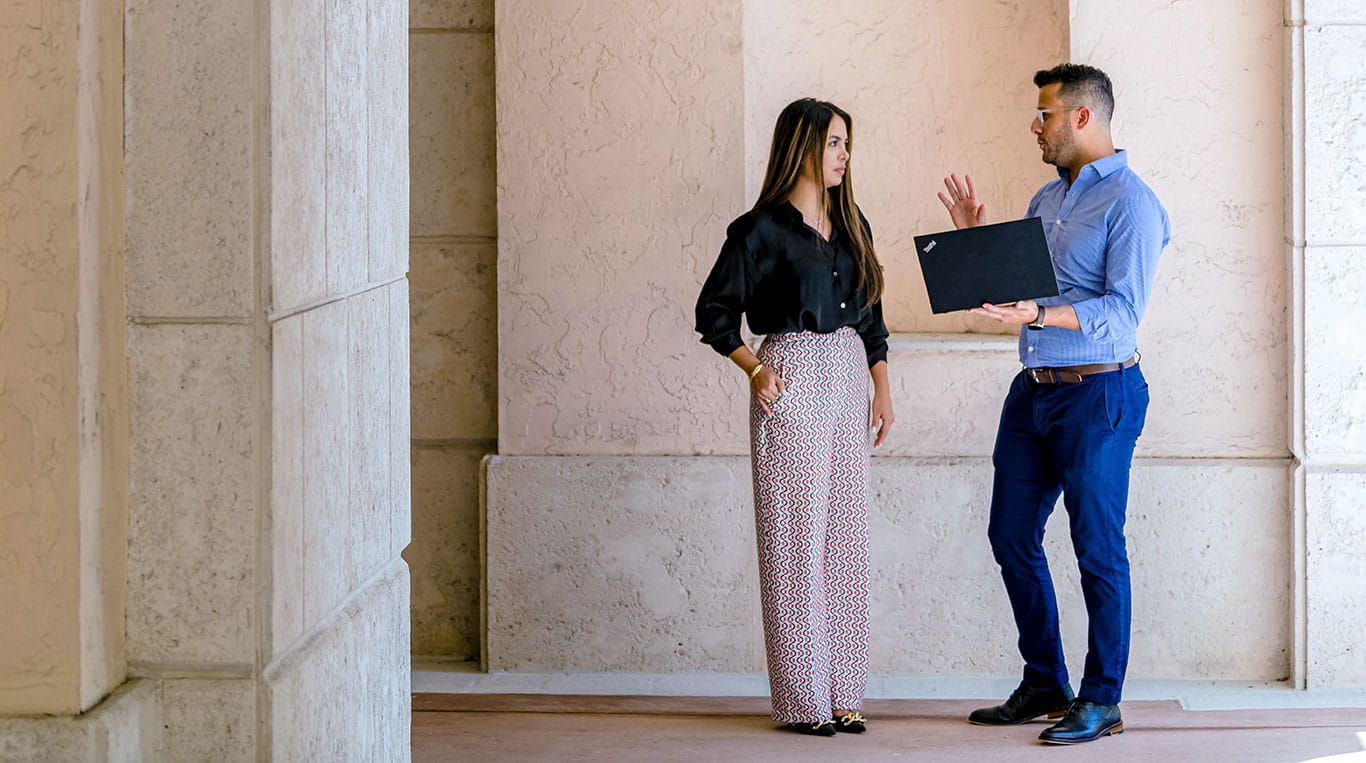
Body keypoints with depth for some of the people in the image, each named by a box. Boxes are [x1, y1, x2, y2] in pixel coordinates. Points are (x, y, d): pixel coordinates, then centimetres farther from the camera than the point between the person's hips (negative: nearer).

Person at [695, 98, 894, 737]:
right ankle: (802, 698, 0)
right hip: (793, 380, -6)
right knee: (796, 537, -4)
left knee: (846, 534, 6)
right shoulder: (762, 229, -5)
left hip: (849, 378, 6)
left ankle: (841, 691, 11)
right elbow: (714, 312, -2)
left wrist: (882, 389, 15)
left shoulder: (851, 224, 14)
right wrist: (754, 369, -12)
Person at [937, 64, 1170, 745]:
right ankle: (1044, 685, 22)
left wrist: (1039, 314, -31)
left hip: (1098, 393, -8)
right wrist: (976, 241, 9)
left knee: (1098, 549, -1)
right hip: (1033, 389, 9)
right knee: (1011, 536, 10)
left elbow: (1123, 311, -20)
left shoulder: (1129, 202, -12)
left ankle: (1101, 701, 8)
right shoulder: (1046, 200, 14)